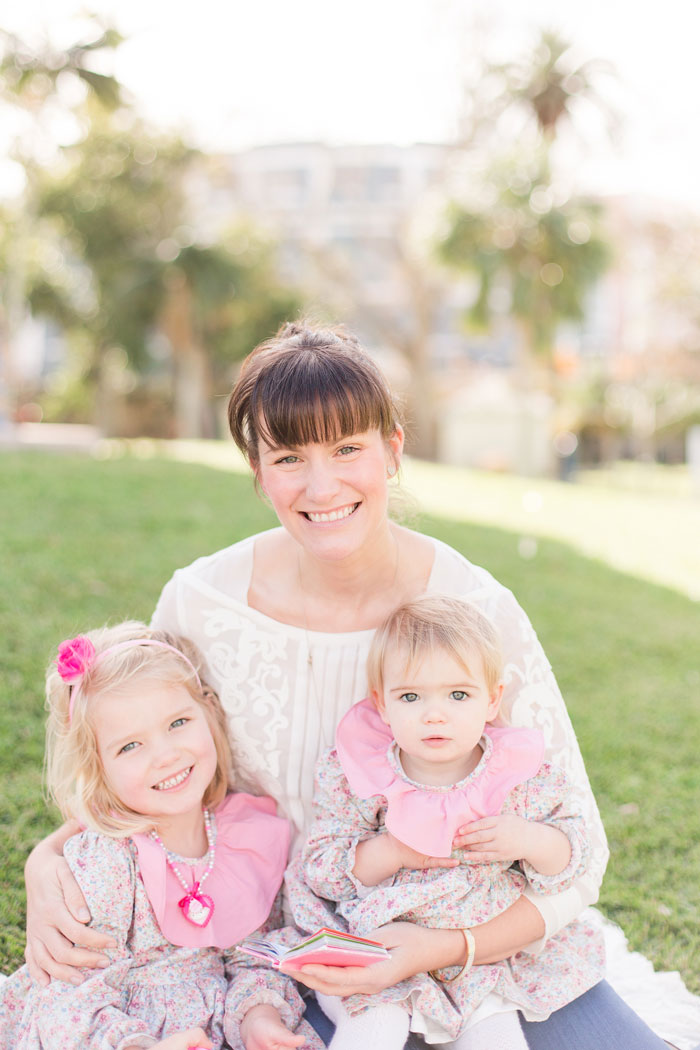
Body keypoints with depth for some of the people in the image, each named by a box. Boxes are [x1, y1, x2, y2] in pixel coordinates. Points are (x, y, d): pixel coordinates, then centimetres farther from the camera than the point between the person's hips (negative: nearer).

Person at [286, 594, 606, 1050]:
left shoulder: (524, 777, -8)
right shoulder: (355, 778, -11)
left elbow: (575, 854, 1)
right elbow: (319, 868, -8)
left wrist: (528, 841, -19)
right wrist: (391, 852, -22)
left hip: (487, 956, 2)